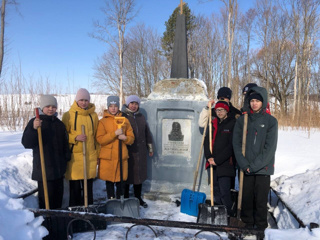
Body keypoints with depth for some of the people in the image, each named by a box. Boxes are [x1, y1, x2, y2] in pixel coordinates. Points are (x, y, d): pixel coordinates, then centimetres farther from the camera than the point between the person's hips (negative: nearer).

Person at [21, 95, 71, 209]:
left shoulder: (59, 124, 11)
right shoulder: (35, 122, -6)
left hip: (59, 167, 6)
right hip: (43, 167, -6)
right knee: (46, 195, -5)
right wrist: (34, 129, -30)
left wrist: (67, 157, 13)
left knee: (58, 193, 14)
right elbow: (26, 143, -15)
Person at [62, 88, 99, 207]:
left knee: (88, 186, 10)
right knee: (75, 187, 3)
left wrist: (98, 154, 13)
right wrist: (76, 137, -15)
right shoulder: (68, 115, -1)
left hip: (90, 156, 3)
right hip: (74, 156, -2)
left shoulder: (94, 115, 8)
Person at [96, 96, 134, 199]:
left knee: (120, 181, 6)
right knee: (109, 181, 6)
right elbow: (100, 139, -8)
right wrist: (115, 133, -17)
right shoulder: (102, 121, 3)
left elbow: (131, 138, 11)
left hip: (122, 156, 2)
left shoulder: (125, 120, 10)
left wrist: (125, 138, -11)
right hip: (107, 157, -1)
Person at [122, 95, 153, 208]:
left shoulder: (141, 117, 13)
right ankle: (125, 198, 18)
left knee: (140, 174, 12)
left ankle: (138, 198, 26)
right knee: (127, 174, 3)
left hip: (140, 151, 5)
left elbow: (147, 133, 18)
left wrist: (150, 148, 18)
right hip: (128, 151, -5)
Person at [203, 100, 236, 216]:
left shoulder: (232, 124, -5)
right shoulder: (213, 124, 13)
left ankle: (229, 214, 6)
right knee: (216, 190, 14)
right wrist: (209, 157, -6)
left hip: (225, 164, -6)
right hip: (212, 163, 6)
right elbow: (207, 141, 10)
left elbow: (231, 146, -11)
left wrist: (217, 159, -13)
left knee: (225, 191, -7)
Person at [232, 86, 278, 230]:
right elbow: (236, 144, 2)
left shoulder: (271, 121, -1)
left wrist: (254, 165, -12)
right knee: (246, 198, 9)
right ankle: (247, 225, 26)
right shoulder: (241, 120, 5)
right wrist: (244, 164, -9)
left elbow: (270, 147, -7)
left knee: (261, 200, 4)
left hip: (263, 168, -2)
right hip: (245, 168, 2)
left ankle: (261, 227, 21)